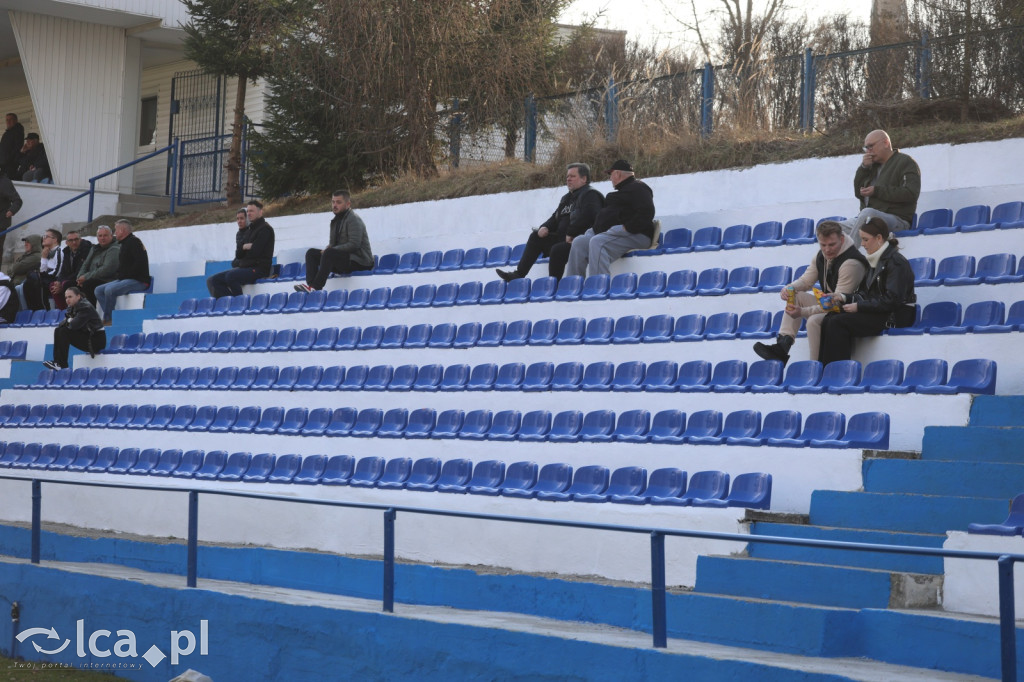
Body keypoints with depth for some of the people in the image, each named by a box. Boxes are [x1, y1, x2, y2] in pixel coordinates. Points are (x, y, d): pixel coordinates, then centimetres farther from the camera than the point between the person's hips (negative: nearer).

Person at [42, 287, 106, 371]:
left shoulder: (85, 307, -19)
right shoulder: (72, 307, 10)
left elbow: (75, 325, -28)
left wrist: (68, 321, -7)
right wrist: (68, 321, -12)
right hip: (86, 336, 9)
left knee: (64, 332, -20)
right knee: (58, 330, 4)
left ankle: (62, 364, -17)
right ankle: (56, 360, -3)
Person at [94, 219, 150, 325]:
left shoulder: (134, 242, -9)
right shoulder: (123, 244, 22)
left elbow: (140, 263, -21)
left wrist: (127, 276, -18)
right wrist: (120, 276, 6)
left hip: (138, 281, -10)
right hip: (124, 280, 10)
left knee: (110, 289, -29)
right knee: (99, 290, 0)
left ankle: (108, 320, -17)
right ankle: (110, 318, -10)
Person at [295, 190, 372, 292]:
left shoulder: (354, 220, -11)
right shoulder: (335, 221, 17)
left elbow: (354, 245, -21)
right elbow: (332, 243, 21)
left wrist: (330, 250, -20)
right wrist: (327, 249, -5)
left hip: (359, 262, -9)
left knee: (329, 253, -33)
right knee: (311, 253, 1)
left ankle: (316, 287, -38)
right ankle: (310, 284, -21)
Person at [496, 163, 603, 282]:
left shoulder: (590, 194, -8)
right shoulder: (567, 198, 23)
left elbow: (586, 217, -24)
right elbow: (555, 218, 26)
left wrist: (570, 234, -21)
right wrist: (545, 227, 3)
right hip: (563, 239, 10)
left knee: (557, 250, -34)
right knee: (535, 236, 11)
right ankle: (518, 274, 3)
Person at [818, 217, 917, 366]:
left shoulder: (896, 262, -12)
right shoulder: (875, 260, 16)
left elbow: (892, 300, -19)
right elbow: (865, 292, 18)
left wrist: (859, 306, -16)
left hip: (894, 317, -9)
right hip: (878, 313, 9)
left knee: (837, 323, -23)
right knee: (828, 320, -12)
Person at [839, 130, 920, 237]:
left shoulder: (906, 162, 2)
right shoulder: (873, 166, 22)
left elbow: (911, 193, -13)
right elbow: (858, 193, 19)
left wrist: (877, 191, -14)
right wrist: (864, 168, 5)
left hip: (896, 220, -7)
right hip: (866, 218, 7)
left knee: (867, 213, -38)